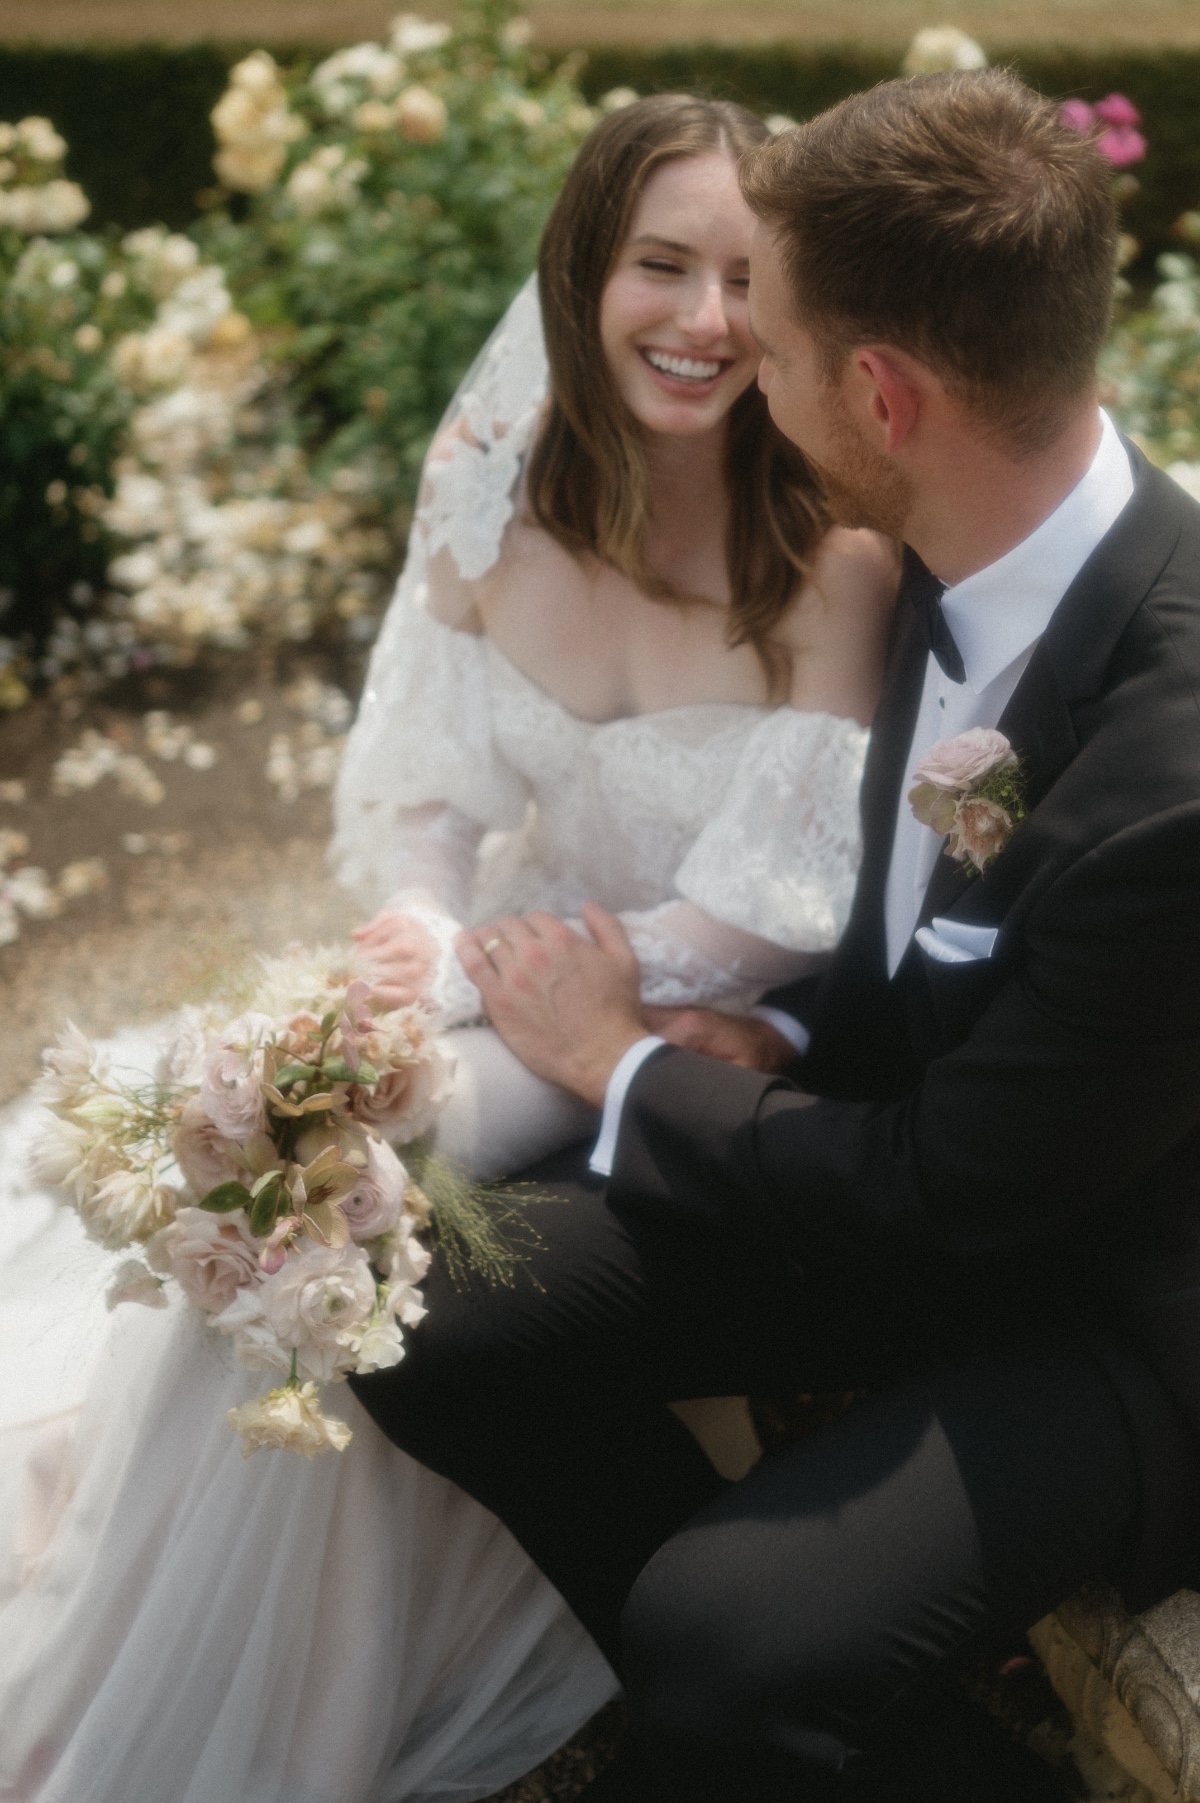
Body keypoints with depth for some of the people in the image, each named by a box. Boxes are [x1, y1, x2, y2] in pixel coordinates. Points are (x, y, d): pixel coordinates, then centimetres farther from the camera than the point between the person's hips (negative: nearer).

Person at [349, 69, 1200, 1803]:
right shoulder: (977, 552, -8)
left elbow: (957, 1193, -23)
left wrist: (619, 1064, -10)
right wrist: (782, 1044, -6)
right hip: (936, 1155, 8)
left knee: (725, 1651, -29)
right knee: (441, 1327, -2)